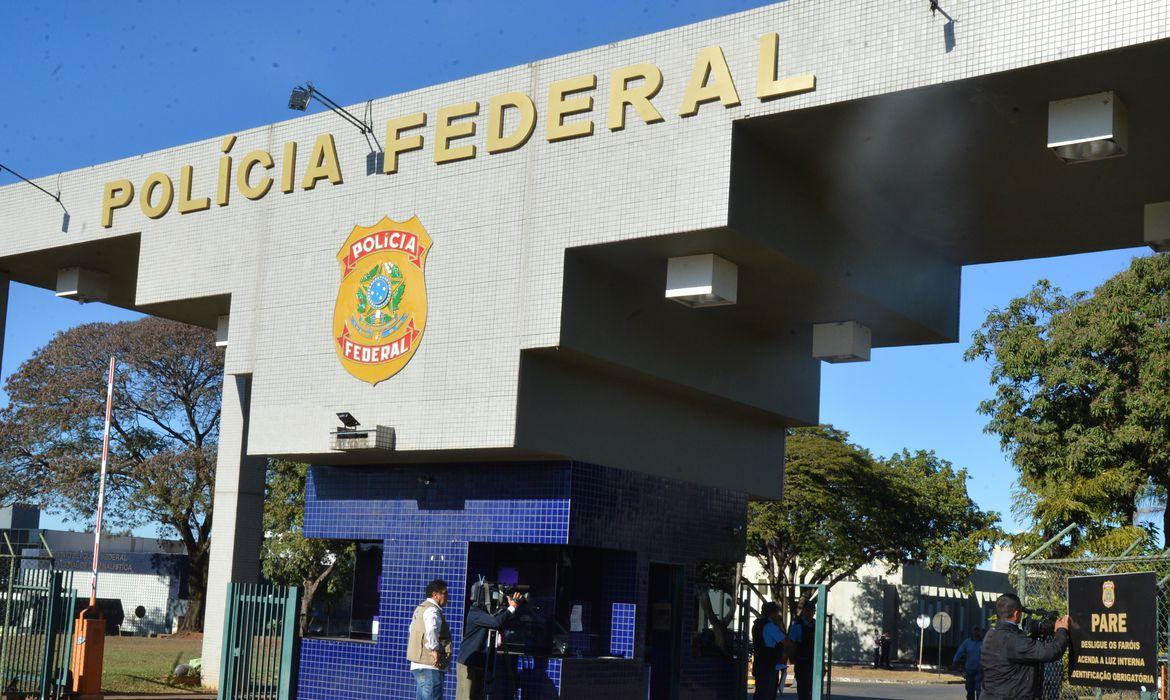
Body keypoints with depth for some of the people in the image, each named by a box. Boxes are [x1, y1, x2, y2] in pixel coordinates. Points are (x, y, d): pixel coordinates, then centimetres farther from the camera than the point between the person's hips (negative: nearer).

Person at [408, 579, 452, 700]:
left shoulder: (421, 608, 21)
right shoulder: (432, 610, -12)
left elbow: (411, 631, 29)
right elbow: (431, 630, -31)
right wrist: (434, 650, -22)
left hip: (418, 664, 10)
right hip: (430, 667, -10)